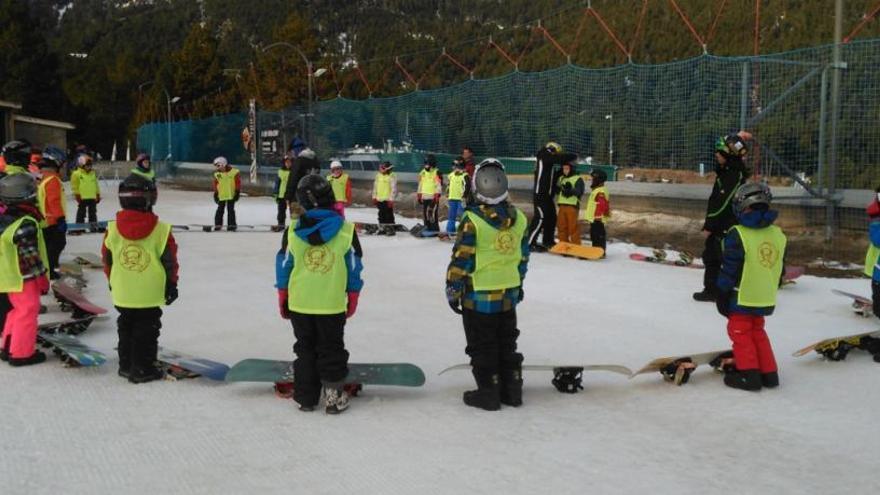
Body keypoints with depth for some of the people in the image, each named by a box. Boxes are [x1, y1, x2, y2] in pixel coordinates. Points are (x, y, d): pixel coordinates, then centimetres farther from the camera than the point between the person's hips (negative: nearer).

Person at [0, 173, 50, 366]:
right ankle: (22, 353, 9)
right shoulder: (26, 225, -23)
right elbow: (30, 257, -21)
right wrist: (42, 280, -11)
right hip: (25, 279, -9)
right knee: (27, 312, 2)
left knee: (16, 310, 21)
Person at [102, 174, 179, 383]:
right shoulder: (161, 230, -14)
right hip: (150, 294, -3)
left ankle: (126, 365, 26)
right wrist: (171, 285, 4)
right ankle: (142, 369, 8)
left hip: (122, 294, 3)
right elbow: (170, 262, -8)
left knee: (126, 328, 19)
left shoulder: (112, 229, -5)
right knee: (146, 330, 7)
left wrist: (112, 282, 21)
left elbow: (107, 260, 5)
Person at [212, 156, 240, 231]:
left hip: (231, 195, -3)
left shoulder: (234, 172, -10)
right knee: (220, 210, 7)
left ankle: (231, 225, 6)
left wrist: (237, 193, -6)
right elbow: (215, 184, 12)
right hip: (221, 196, 3)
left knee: (231, 210, 0)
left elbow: (238, 183, -5)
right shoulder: (217, 174, 2)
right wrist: (215, 194, 11)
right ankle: (218, 224, 15)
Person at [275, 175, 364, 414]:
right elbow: (354, 267, -1)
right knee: (331, 349, 11)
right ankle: (334, 396, 12)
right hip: (333, 304, -1)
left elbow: (283, 265, 1)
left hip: (299, 303, 1)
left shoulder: (292, 231, -7)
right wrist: (353, 298, 11)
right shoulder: (346, 230, -9)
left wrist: (282, 297, 14)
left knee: (305, 349, 15)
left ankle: (305, 397, 20)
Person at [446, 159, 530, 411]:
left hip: (478, 296, -5)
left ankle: (489, 392, 13)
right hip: (509, 295, 5)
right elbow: (523, 256, 10)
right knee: (507, 343, 18)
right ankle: (512, 390, 25)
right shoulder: (518, 218, -1)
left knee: (482, 346, 8)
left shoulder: (472, 220, -19)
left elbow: (461, 259, -16)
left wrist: (453, 290, -5)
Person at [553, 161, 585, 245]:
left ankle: (576, 245, 0)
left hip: (572, 206, -6)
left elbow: (579, 191, -14)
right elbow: (556, 190, 21)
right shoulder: (561, 178, 18)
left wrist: (571, 190, -29)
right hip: (562, 205, 6)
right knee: (561, 226, 8)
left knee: (573, 227, -6)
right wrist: (557, 188, -1)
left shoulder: (578, 179, -1)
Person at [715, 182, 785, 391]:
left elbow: (729, 270, -14)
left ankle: (749, 374, 7)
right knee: (757, 332, 20)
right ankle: (768, 372, 21)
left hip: (742, 298, -6)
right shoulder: (778, 235, 3)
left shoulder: (738, 235, -17)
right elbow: (780, 270, 12)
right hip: (766, 300, 6)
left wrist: (721, 296, -5)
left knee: (740, 333, 7)